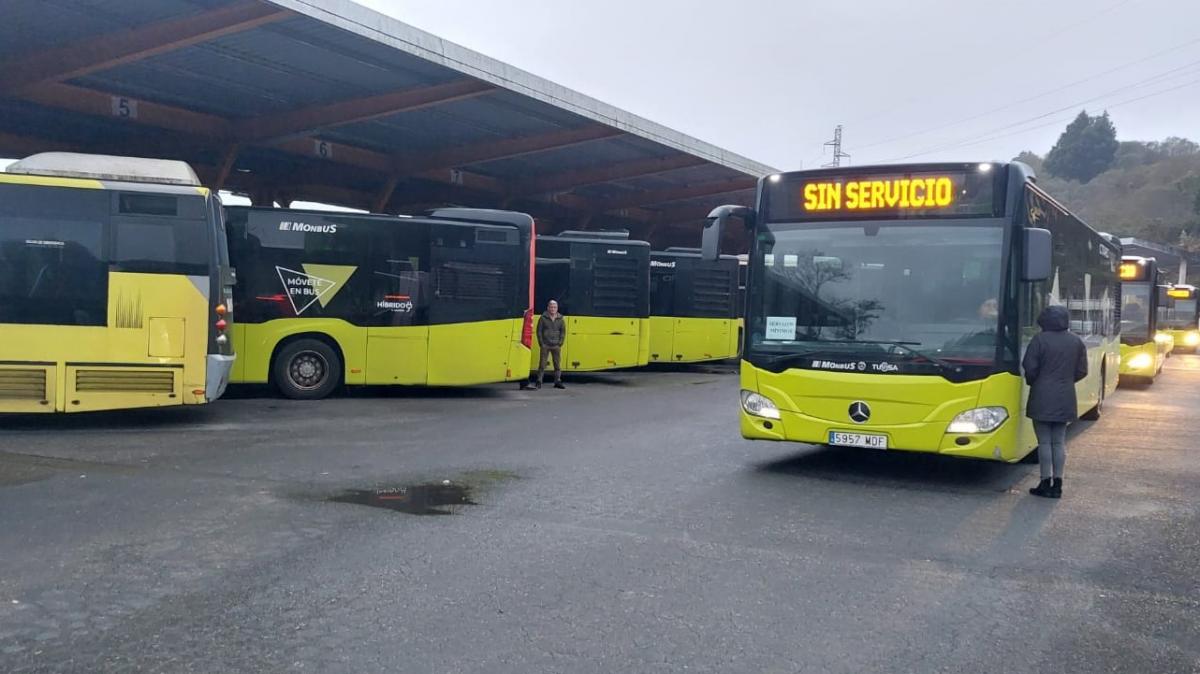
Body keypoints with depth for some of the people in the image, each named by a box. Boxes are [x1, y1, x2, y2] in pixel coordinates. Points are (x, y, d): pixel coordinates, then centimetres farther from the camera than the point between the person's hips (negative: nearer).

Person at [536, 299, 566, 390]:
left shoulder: (561, 319, 5)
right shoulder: (543, 318, -1)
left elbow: (563, 332, 8)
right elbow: (539, 331, 0)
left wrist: (560, 343, -2)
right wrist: (541, 343, -6)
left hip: (556, 346, 2)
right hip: (545, 345, -2)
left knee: (557, 364, 4)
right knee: (542, 364, -2)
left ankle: (557, 381, 12)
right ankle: (539, 382, 4)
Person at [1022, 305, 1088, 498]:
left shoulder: (1040, 339, -10)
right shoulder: (1076, 341, 5)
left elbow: (1030, 367, -10)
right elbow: (1081, 371, 8)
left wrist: (1032, 382, 10)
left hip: (1042, 398, -4)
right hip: (1065, 399, 4)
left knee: (1044, 442, 1)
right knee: (1059, 442, 10)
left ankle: (1046, 483, 2)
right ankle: (1057, 484, 9)